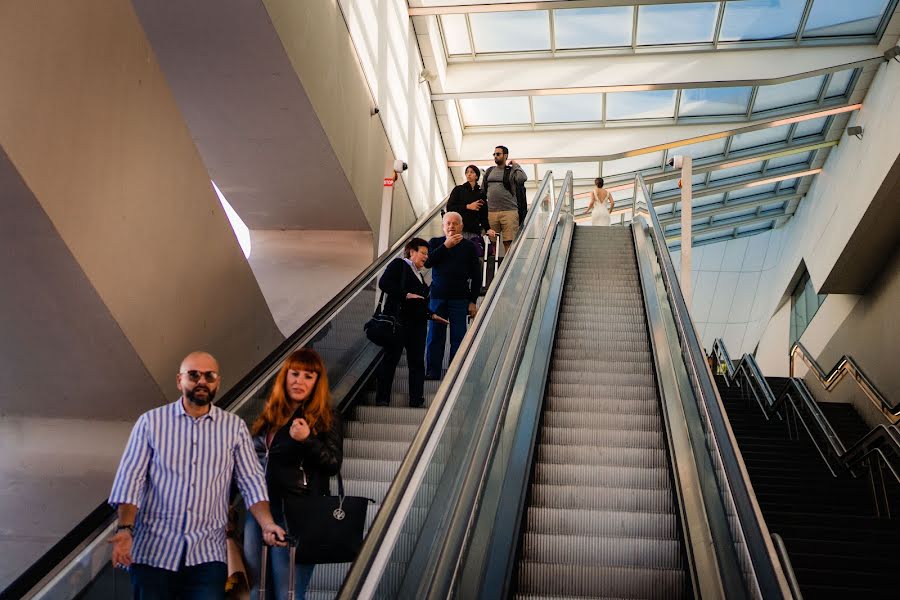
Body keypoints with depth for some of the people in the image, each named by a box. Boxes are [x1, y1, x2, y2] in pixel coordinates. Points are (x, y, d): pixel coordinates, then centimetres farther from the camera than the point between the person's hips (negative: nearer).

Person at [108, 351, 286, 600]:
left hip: (208, 553, 1)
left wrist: (267, 524, -12)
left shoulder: (234, 427, 6)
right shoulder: (151, 422, 3)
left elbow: (251, 481, 3)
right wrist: (125, 528, -16)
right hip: (153, 551, 0)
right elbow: (131, 479, -2)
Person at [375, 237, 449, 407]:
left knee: (417, 361, 4)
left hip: (417, 322, 8)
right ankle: (382, 398, 2)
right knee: (391, 357, -3)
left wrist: (431, 315, 15)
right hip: (398, 319, -8)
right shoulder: (399, 264, 2)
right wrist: (406, 295, -18)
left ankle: (416, 400, 8)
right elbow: (384, 283, -13)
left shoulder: (418, 274, 24)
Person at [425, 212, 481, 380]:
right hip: (437, 297, 1)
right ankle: (432, 373, 7)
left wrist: (473, 301, -1)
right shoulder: (435, 243, 9)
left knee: (458, 338, -2)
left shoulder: (469, 247, 6)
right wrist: (446, 246, -14)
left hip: (460, 299, -1)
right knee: (435, 337, 2)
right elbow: (427, 262, -10)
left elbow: (476, 276, 5)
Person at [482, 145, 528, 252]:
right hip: (491, 211, 4)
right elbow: (483, 190, 23)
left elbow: (522, 178, -17)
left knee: (508, 242, -7)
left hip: (509, 211, -4)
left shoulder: (511, 171, 4)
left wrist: (515, 165, -3)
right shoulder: (489, 171, 18)